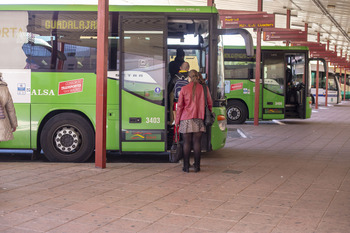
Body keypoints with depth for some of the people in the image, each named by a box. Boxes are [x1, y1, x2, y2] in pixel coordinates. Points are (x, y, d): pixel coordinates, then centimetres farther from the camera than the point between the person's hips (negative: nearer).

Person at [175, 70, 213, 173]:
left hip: (186, 119, -1)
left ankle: (186, 166, 5)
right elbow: (210, 103, 11)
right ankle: (197, 166, 6)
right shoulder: (204, 88, 3)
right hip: (199, 118, 1)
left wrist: (177, 120, 7)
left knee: (186, 143, 3)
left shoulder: (184, 89, -2)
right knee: (197, 142, 4)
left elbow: (180, 106, 0)